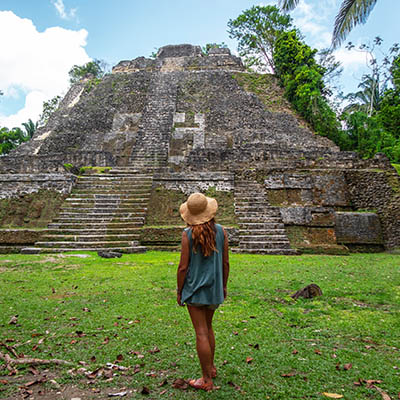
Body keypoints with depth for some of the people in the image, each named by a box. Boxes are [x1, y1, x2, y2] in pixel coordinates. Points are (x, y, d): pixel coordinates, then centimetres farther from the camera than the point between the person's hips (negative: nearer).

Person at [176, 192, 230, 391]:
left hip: (194, 289, -4)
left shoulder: (188, 234, -14)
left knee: (201, 333, 4)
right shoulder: (221, 231, -4)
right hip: (214, 288, 5)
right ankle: (211, 367, 37)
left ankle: (207, 379, 16)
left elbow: (183, 267, -13)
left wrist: (179, 291, 0)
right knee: (208, 328, 23)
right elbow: (225, 262, 2)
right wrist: (223, 286, 14)